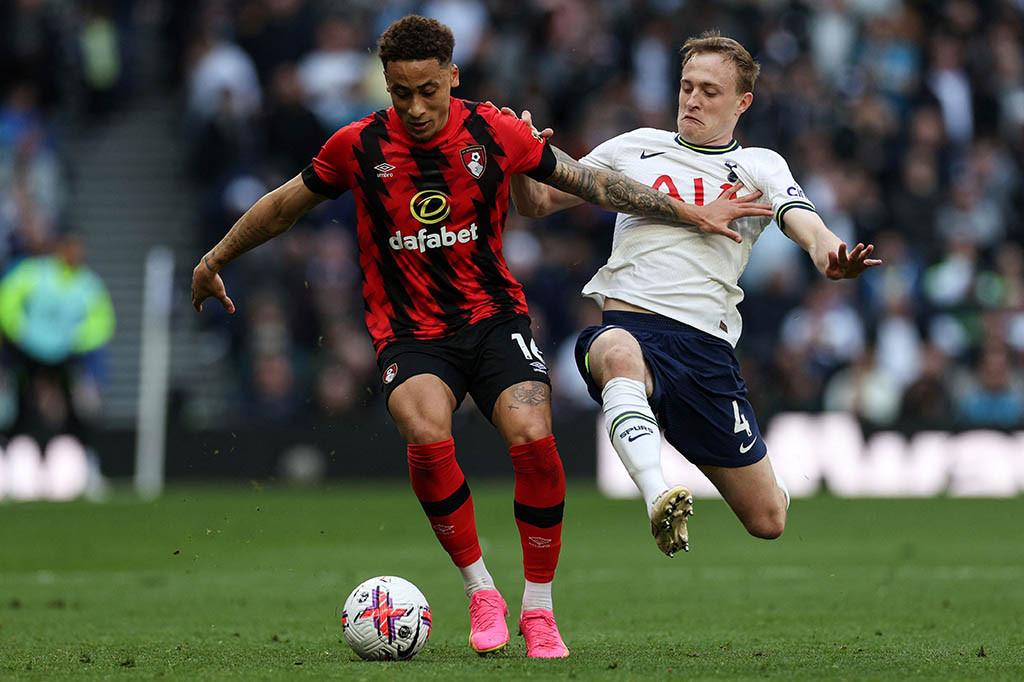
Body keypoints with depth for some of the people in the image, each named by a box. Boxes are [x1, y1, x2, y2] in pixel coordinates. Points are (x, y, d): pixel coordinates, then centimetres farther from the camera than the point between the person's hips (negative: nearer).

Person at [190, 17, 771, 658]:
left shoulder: (495, 133, -4)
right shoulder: (358, 147, -5)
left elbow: (590, 182, 6)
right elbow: (284, 206, 12)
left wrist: (693, 213, 6)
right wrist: (216, 258, 22)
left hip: (494, 316, 1)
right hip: (410, 333, -1)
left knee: (533, 439, -25)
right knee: (427, 437, -32)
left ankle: (539, 607, -5)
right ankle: (480, 591, -12)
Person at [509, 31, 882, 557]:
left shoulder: (761, 168, 14)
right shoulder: (635, 148, 18)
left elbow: (805, 226, -5)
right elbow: (538, 202, 21)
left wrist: (831, 256, -31)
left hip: (707, 346, 1)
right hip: (628, 328, -1)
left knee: (768, 520, 2)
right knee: (619, 354, -42)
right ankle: (659, 499, -55)